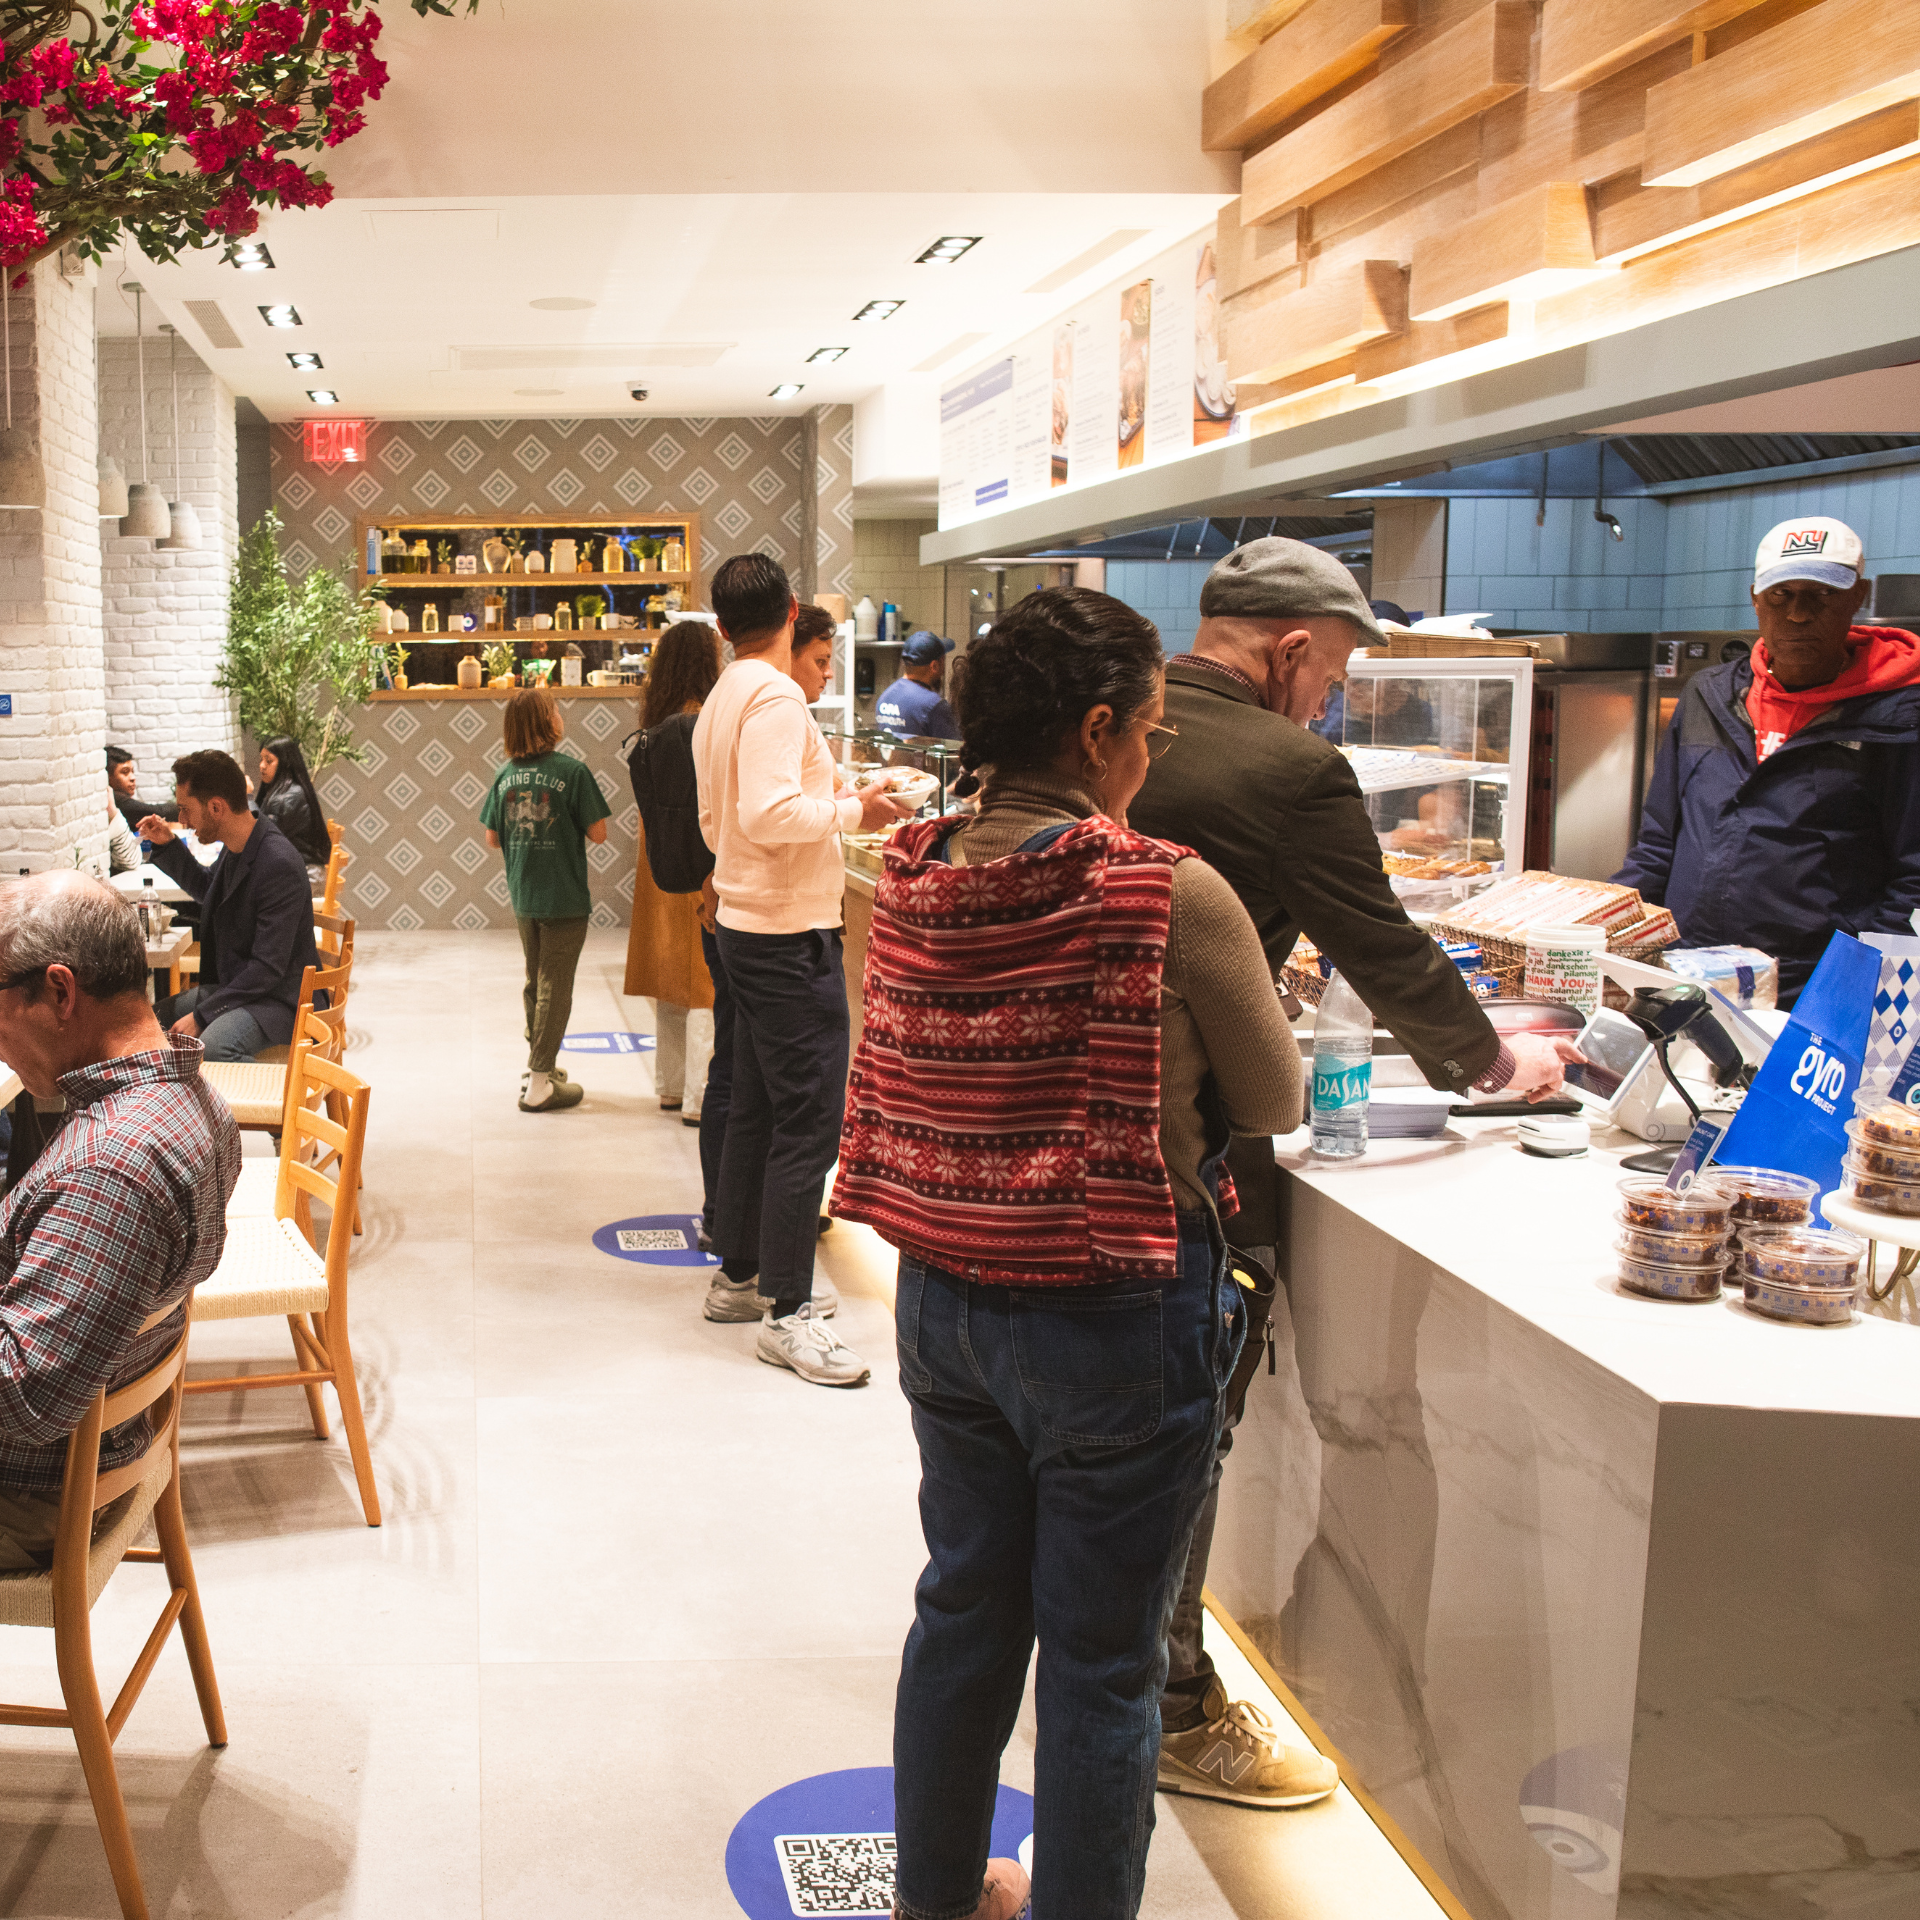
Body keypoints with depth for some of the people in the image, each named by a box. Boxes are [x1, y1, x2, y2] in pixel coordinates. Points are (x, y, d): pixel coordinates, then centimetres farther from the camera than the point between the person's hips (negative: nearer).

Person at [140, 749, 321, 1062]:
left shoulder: (279, 865, -24)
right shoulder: (235, 849, 5)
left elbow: (268, 969, -24)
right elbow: (206, 888, 32)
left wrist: (201, 1016, -23)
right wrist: (168, 845, 16)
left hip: (279, 998, -10)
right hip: (233, 986, 10)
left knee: (213, 1046, -35)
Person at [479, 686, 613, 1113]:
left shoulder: (505, 774, 1)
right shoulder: (571, 770, -15)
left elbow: (492, 838, 6)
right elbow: (598, 833, -14)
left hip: (522, 897, 5)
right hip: (564, 898, -5)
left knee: (535, 981, 21)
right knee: (555, 987, 2)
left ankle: (536, 1064, 34)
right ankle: (539, 1085, 4)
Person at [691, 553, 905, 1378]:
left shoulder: (719, 701, 13)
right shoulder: (774, 697, -17)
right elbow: (771, 814, -28)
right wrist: (853, 811, -16)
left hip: (743, 924, 10)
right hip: (791, 935, -10)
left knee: (755, 1109, 17)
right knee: (808, 1120, -7)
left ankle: (737, 1277, 27)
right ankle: (787, 1314, -3)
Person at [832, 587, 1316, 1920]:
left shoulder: (914, 876, -2)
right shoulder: (1170, 896, -19)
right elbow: (1275, 1105, -7)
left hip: (943, 1296, 7)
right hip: (1113, 1314, -7)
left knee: (964, 1608, 23)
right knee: (1103, 1659, 10)